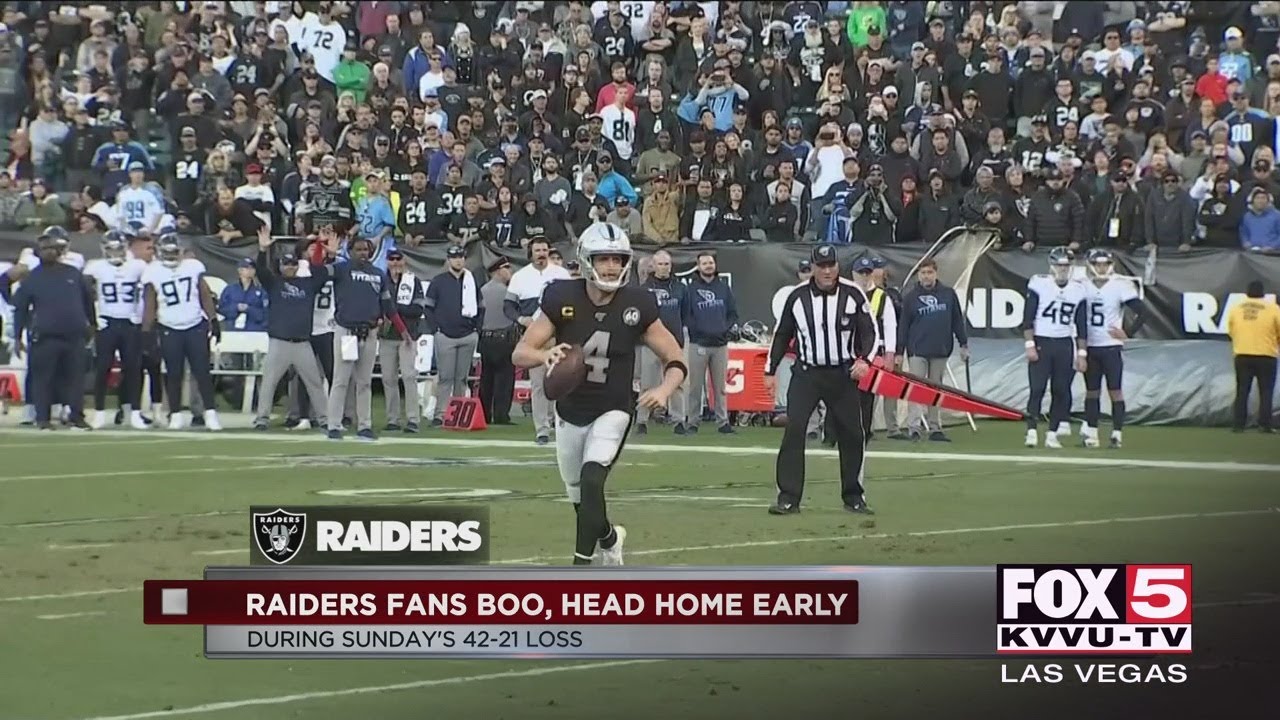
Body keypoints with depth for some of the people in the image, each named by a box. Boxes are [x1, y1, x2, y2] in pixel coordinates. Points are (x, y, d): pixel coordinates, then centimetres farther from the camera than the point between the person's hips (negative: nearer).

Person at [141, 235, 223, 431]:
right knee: (173, 374, 4)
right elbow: (149, 306, -1)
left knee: (202, 371, -3)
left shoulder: (193, 267, 0)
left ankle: (210, 413, -1)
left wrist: (214, 321, 1)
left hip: (196, 327, 0)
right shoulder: (153, 273, -4)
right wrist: (146, 333, -5)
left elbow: (205, 296, 6)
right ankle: (176, 414, 12)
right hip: (170, 330, 0)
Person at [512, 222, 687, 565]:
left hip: (613, 411, -2)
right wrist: (546, 355, -36)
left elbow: (676, 360, -6)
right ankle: (609, 536, 48)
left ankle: (581, 566, -14)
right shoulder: (562, 298, -14)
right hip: (571, 411, 2)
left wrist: (664, 390, -28)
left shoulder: (637, 305, -14)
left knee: (591, 481, -24)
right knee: (580, 499, 16)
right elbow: (520, 354, -13)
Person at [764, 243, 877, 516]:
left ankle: (853, 496, 19)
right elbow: (782, 335, 10)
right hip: (806, 373, -1)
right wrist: (770, 371, 9)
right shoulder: (797, 297, 1)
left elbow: (869, 331, 3)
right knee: (793, 431, -13)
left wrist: (864, 359, -15)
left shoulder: (853, 295, -1)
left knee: (852, 434, 4)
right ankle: (788, 498, -10)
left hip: (843, 374, 1)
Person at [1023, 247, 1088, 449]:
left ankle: (1052, 434, 9)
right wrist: (1029, 345, -12)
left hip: (1065, 345, 4)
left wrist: (1081, 354, 6)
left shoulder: (1077, 291, 6)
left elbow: (1081, 326, 10)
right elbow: (1028, 318, -5)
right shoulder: (1039, 285, -5)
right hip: (1041, 342, -4)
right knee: (1037, 389, -9)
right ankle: (1031, 432, -8)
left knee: (1061, 391, 3)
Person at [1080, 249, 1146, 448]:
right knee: (1092, 391, 9)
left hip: (1112, 347, -4)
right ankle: (1090, 433, 14)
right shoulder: (1083, 286, 3)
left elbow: (1140, 312, -8)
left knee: (1115, 391, -3)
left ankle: (1117, 433, -1)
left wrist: (1128, 333, -10)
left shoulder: (1120, 286, -8)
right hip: (1090, 347, 4)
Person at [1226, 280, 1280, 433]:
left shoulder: (1235, 308, 3)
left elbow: (1231, 331, 10)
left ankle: (1238, 425, 4)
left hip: (1242, 356, 2)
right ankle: (1264, 425, -4)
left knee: (1242, 392, 7)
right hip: (1266, 356, -2)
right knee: (1266, 392, 3)